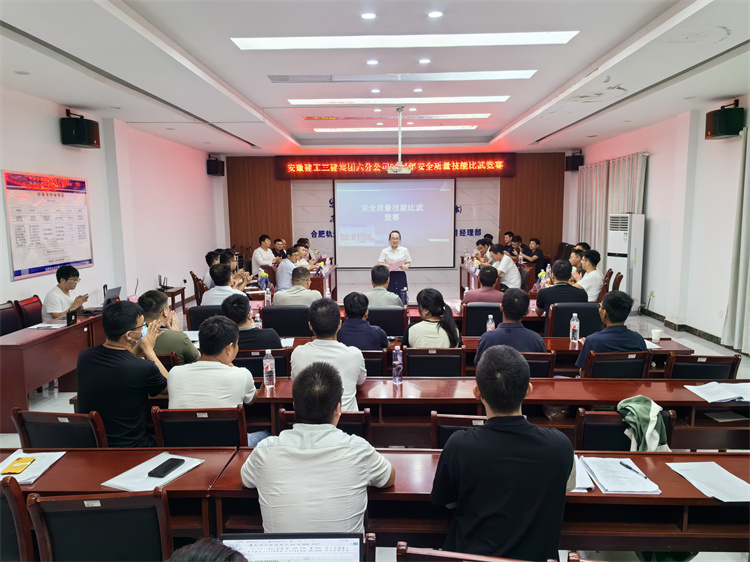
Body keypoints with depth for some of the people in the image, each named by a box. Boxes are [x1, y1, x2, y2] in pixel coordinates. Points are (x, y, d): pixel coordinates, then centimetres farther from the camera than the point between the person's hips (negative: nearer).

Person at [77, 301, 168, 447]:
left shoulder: (84, 356, -8)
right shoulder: (144, 369, -26)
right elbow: (168, 385, -3)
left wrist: (138, 347, 11)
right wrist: (149, 349, 2)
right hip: (128, 446, -6)